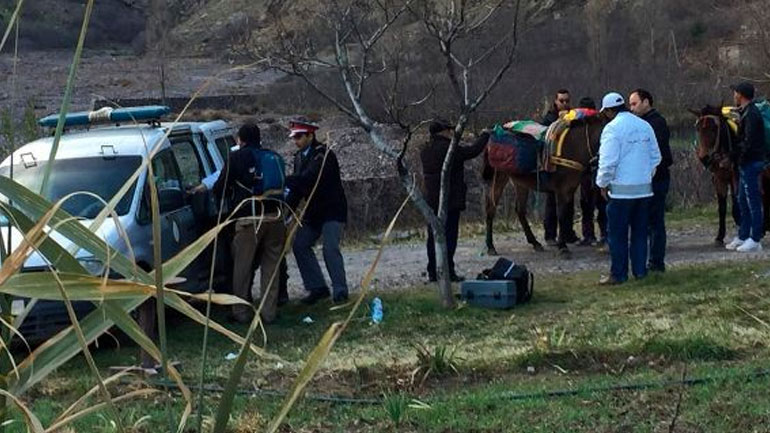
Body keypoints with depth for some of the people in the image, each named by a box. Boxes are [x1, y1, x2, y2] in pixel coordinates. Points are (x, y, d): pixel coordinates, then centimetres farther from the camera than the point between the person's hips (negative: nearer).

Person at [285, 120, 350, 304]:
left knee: (330, 249, -17)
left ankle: (340, 291, -10)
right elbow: (297, 187, 9)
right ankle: (317, 287, 9)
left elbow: (308, 178, -30)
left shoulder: (324, 155, -16)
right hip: (313, 211, 8)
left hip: (332, 210, -8)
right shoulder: (299, 157, 9)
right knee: (300, 245, 2)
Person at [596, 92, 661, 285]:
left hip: (621, 189, -6)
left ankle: (618, 274, 3)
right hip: (644, 188, 6)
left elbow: (608, 161, -16)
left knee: (617, 233, 1)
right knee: (640, 231, 13)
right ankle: (640, 270, 16)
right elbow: (656, 156, 13)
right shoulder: (645, 126, 8)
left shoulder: (612, 128, -12)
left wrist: (603, 183, -4)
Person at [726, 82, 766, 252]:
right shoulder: (746, 112, 14)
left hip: (750, 162, -11)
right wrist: (737, 157, 12)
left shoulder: (750, 114, -17)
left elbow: (748, 142, -23)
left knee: (753, 201, -6)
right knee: (743, 200, 15)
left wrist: (740, 159, -15)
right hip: (747, 163, 11)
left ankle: (755, 240, -2)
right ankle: (743, 236, 23)